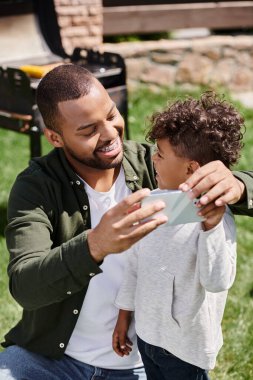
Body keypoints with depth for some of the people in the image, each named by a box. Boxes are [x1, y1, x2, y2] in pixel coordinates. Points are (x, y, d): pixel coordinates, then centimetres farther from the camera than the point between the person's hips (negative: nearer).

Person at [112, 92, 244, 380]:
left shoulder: (216, 218, -21)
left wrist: (211, 227, -39)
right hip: (146, 334, 6)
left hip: (185, 347, -5)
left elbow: (217, 282, -30)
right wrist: (124, 315, 12)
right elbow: (135, 261, 6)